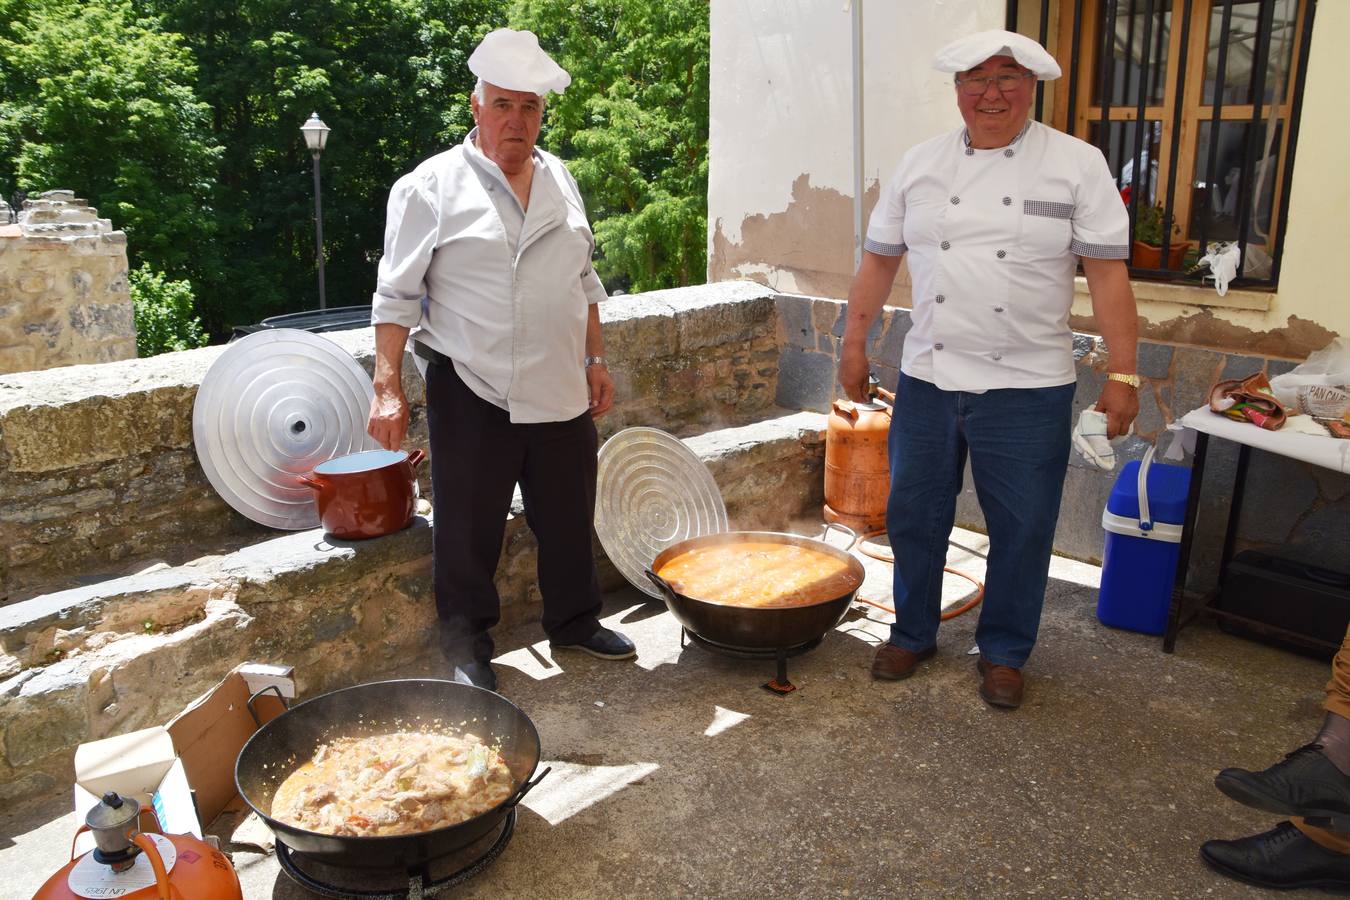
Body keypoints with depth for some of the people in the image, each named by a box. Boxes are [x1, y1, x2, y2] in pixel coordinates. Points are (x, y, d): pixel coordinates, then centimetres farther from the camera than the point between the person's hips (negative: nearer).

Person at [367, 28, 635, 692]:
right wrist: (387, 389, -13)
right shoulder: (431, 188, -6)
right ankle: (467, 648, 24)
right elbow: (397, 296, -7)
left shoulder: (559, 180, 11)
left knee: (568, 518, 15)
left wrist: (596, 360, 14)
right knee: (469, 531, 5)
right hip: (472, 395, -5)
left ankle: (574, 621, 35)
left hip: (560, 390, 5)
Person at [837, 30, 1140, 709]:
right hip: (927, 379, 3)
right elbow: (879, 259, 10)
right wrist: (853, 342, 6)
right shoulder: (921, 164, 5)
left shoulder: (1078, 165, -3)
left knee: (1022, 530, 7)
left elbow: (1107, 272, -6)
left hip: (1028, 386, -2)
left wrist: (1123, 373, -10)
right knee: (914, 517, 11)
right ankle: (913, 634, 32)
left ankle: (1003, 653, 27)